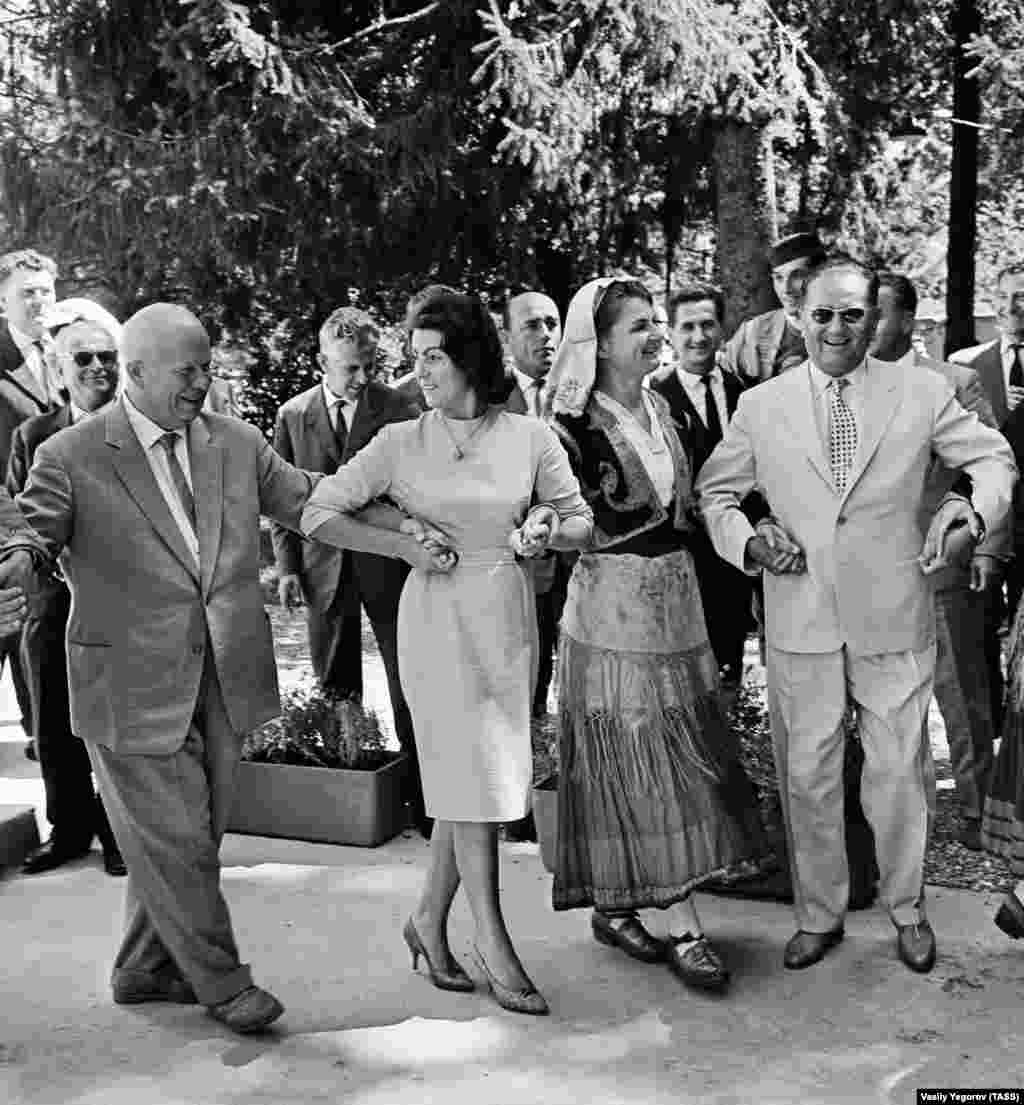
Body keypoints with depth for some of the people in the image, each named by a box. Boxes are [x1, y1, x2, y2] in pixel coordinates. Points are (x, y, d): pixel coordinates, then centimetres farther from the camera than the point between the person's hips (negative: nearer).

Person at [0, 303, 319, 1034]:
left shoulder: (238, 442, 6)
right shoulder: (72, 457, -6)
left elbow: (314, 502, 10)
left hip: (225, 678, 5)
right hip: (136, 686, -5)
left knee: (194, 837, 16)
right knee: (172, 840, 3)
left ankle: (144, 969, 37)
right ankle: (220, 981, 24)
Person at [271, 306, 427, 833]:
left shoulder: (398, 408, -4)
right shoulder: (292, 416, 4)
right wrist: (287, 565, 2)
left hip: (388, 561, -2)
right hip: (323, 565, 3)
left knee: (408, 681, 1)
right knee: (334, 687, 13)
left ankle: (419, 792, 10)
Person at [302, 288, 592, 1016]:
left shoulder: (530, 438, 1)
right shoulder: (402, 443, -3)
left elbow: (582, 521, 10)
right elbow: (318, 514, -2)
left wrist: (551, 530, -12)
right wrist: (402, 545, -12)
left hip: (508, 616, 3)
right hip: (438, 617, -2)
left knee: (472, 773, 10)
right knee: (473, 773, -1)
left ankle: (431, 919, 28)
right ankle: (491, 941, 11)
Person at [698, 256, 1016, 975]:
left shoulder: (923, 394, 2)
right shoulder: (761, 406, 3)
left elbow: (994, 457, 12)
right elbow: (716, 490, 12)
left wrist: (976, 512, -7)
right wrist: (746, 542, -6)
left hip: (895, 622, 0)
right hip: (800, 625, 1)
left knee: (900, 772, 10)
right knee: (808, 775, 9)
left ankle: (908, 909, 33)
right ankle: (819, 916, 29)